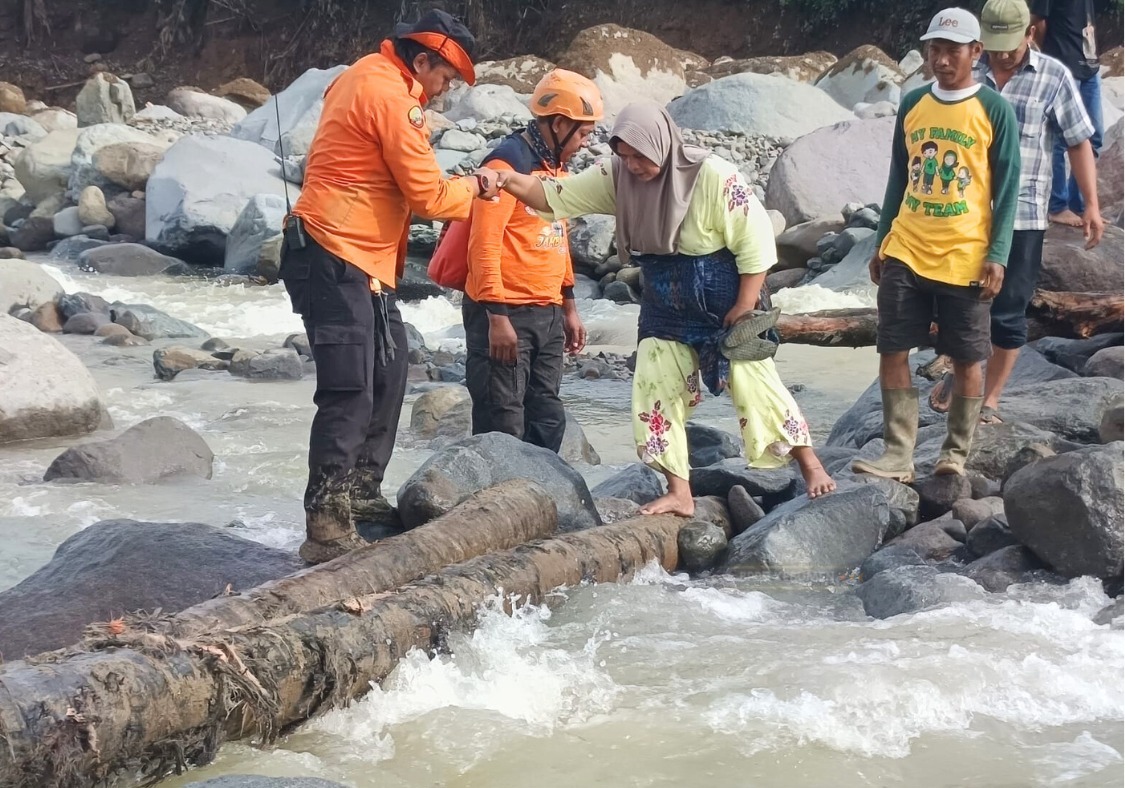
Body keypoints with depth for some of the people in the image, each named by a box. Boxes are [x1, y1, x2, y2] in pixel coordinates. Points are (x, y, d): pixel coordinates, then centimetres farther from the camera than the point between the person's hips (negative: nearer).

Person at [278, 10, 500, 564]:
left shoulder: (369, 76, 14)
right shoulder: (390, 97, -16)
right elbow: (429, 196, -14)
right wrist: (473, 188, 4)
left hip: (362, 261, 11)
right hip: (337, 260, -11)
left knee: (388, 373, 14)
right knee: (349, 391, -14)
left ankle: (360, 492, 22)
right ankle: (326, 524, -14)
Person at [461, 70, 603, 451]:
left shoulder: (555, 166, 16)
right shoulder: (508, 163, -12)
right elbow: (484, 245, -17)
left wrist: (569, 308, 23)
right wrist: (497, 316, -21)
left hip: (548, 315, 9)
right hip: (505, 314, -9)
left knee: (547, 420, 11)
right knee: (503, 425, -7)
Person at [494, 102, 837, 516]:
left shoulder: (713, 176, -23)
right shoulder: (617, 176, -9)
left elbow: (756, 242, -19)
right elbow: (557, 197, -8)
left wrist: (743, 310, -18)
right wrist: (510, 181, -26)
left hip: (725, 306, -5)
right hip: (666, 312, 5)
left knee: (756, 387, -4)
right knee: (657, 393, 0)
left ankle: (811, 466, 15)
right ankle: (679, 493, 8)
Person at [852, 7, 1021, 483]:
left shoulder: (995, 111, -4)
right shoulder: (912, 105, 7)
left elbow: (1006, 189, -4)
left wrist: (997, 255, -10)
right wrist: (882, 242, 13)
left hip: (965, 260, -4)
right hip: (905, 255, 4)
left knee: (966, 361, 4)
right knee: (892, 352, -2)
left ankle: (956, 454, 18)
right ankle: (898, 456, 2)